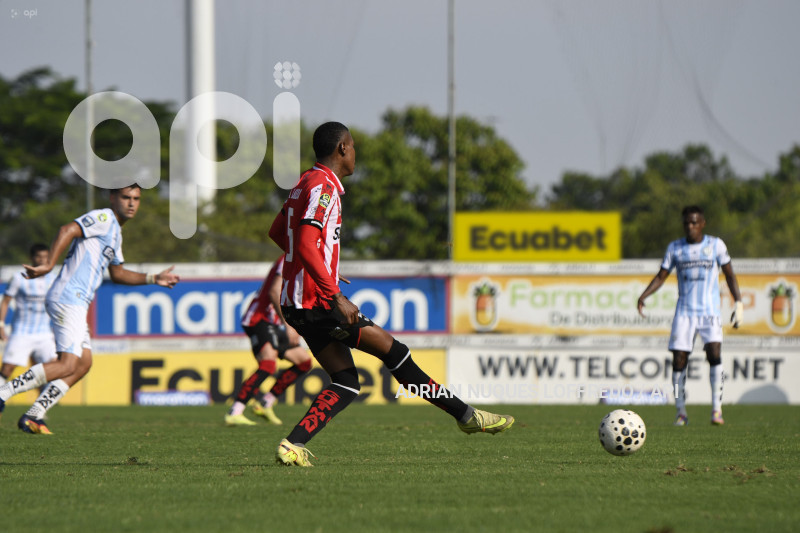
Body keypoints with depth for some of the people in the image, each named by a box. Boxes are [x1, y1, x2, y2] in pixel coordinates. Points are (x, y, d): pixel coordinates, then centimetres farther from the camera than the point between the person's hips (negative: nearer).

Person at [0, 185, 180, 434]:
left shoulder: (115, 231, 24)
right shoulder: (103, 218, -7)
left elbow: (117, 273, 35)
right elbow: (67, 230, -21)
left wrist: (154, 279, 29)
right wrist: (48, 266, -28)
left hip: (75, 303, 10)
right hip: (68, 299, -10)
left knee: (83, 363, 8)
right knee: (67, 365, -16)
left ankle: (34, 415, 7)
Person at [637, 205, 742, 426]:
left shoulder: (716, 245, 4)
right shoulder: (675, 248, 8)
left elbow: (729, 275, 10)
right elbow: (661, 276, 11)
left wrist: (738, 302, 1)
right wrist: (643, 296, -4)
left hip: (710, 311, -2)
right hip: (684, 312, 2)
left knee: (714, 353, -20)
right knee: (679, 360, -5)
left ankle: (716, 408, -15)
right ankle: (681, 412, 6)